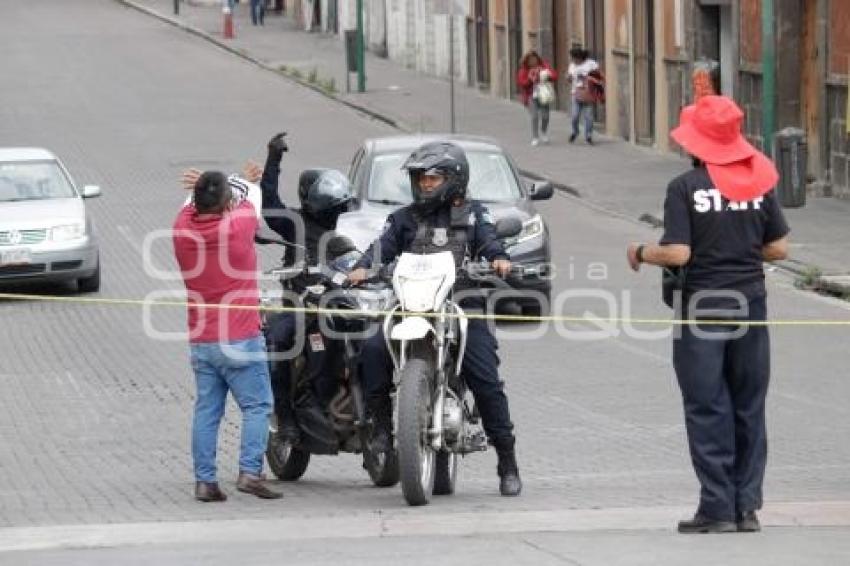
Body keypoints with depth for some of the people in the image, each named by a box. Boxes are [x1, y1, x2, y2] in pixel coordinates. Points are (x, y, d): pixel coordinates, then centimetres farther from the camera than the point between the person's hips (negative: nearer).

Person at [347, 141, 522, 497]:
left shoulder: (472, 215, 15)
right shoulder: (406, 218, 17)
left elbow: (488, 241, -2)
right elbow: (384, 246, 3)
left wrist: (499, 259, -26)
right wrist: (363, 267, -19)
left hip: (464, 309, -1)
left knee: (487, 382, -9)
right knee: (373, 351, -25)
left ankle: (507, 463, 0)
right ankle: (382, 424, -16)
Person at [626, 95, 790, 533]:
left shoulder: (685, 188, -11)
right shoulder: (758, 183, 2)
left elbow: (678, 253, -17)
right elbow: (778, 248, 4)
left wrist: (640, 254, 2)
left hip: (702, 307, -4)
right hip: (750, 302, 4)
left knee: (707, 411, 1)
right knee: (748, 409, 10)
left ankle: (717, 509, -1)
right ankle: (746, 506, 11)